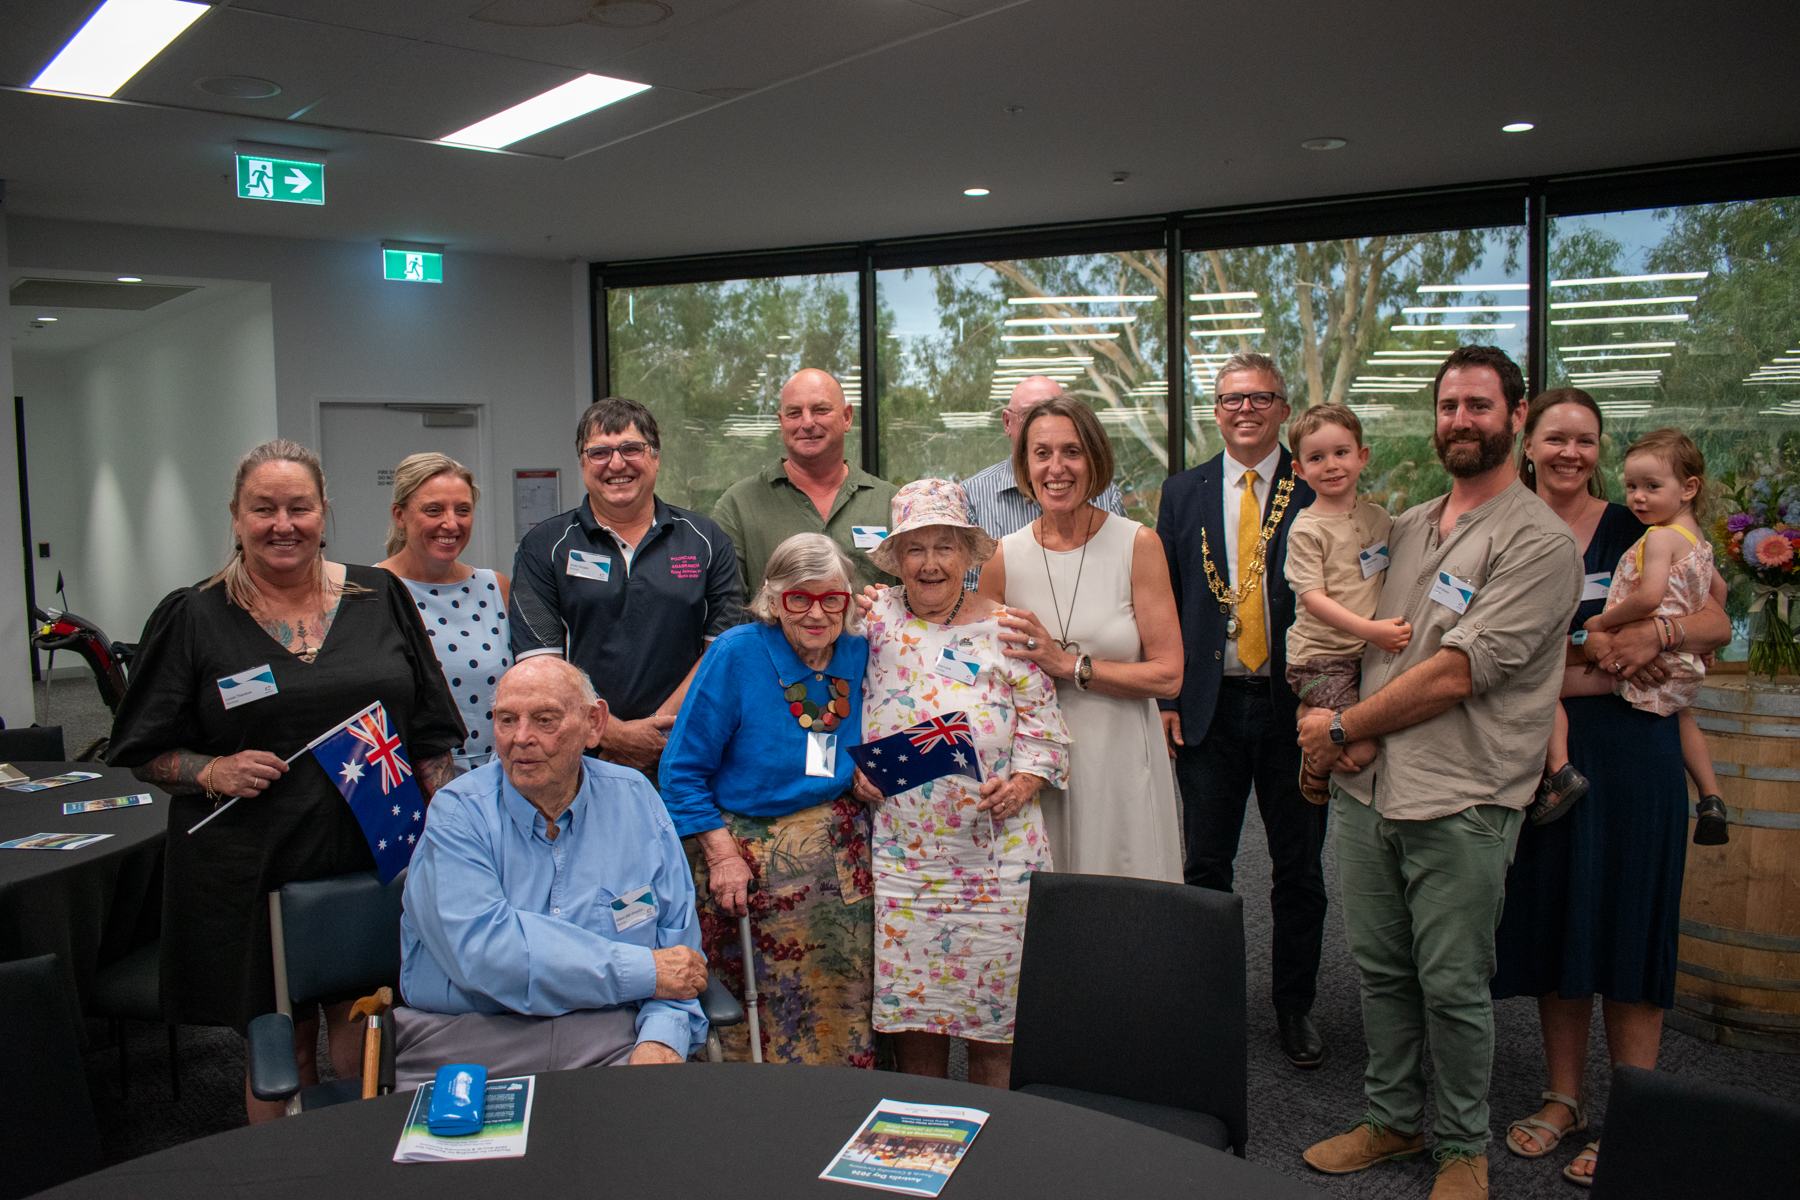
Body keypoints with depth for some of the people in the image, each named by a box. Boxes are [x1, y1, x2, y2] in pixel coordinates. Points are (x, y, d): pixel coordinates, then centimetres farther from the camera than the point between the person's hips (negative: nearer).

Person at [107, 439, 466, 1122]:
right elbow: (141, 750, 5)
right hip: (254, 874, -1)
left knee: (361, 1028, 7)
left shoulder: (380, 598, 6)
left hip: (373, 860, 1)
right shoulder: (193, 618, 1)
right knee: (280, 1045, 7)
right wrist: (213, 772, -14)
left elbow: (430, 732, 9)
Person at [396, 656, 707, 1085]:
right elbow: (480, 949, -17)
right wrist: (644, 972, -14)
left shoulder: (634, 800, 8)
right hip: (465, 1041, -1)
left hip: (609, 1038, 2)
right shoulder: (458, 812, -2)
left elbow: (678, 941, 8)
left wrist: (662, 1038, -12)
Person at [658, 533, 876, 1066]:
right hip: (748, 847, -3)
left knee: (842, 1008, 6)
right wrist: (723, 854, -13)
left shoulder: (860, 653, 2)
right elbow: (683, 770, -7)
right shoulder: (736, 655, -9)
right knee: (752, 1014, 1)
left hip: (839, 852, 3)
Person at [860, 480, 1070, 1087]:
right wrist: (857, 766, 0)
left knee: (994, 991, 4)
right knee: (906, 991, 8)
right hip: (901, 846, 1)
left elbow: (1042, 720, 5)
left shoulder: (1004, 627, 3)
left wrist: (1024, 781, -10)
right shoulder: (876, 618, 6)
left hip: (994, 842, -1)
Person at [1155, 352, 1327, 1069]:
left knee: (1299, 869, 10)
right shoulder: (1184, 493, 8)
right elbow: (1164, 602, 8)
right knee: (1205, 865, 9)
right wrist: (1167, 696, 0)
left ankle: (1294, 1007, 26)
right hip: (1210, 706, 2)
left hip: (1296, 705, -1)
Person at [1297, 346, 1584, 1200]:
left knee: (1452, 985, 4)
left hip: (1460, 802, -6)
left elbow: (1454, 674, -16)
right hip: (1367, 786, 6)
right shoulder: (1405, 528, 13)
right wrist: (1337, 738, 3)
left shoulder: (1538, 541, -9)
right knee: (1379, 968, 14)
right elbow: (1362, 638, 20)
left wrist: (1343, 727, -8)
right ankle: (1393, 1120, 32)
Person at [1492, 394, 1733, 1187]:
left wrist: (1653, 632, -23)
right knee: (1554, 920, 9)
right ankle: (1564, 1098, 24)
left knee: (1626, 924, 1)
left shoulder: (1635, 530, 1)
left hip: (1630, 748, -2)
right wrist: (1596, 648, -15)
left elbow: (1716, 624, -2)